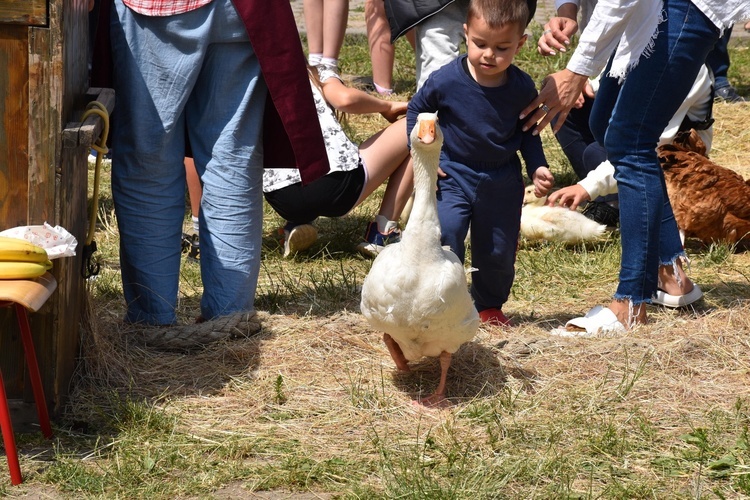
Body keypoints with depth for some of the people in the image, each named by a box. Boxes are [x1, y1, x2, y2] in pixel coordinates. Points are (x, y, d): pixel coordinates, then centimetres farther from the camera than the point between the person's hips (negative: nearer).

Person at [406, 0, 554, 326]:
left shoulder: (522, 88, -11)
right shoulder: (446, 81, -18)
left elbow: (528, 132, 7)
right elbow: (417, 109, 0)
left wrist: (537, 167, -5)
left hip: (503, 184, 2)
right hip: (452, 175, -2)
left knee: (498, 251, 12)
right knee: (443, 238, -20)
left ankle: (490, 306, 34)